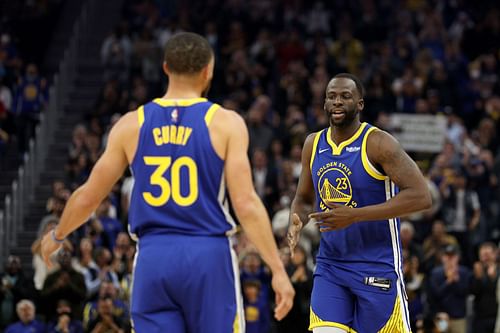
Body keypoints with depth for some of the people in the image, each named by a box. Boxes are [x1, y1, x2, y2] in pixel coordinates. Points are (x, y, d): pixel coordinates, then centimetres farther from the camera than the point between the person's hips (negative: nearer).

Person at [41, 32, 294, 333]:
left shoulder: (131, 124, 5)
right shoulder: (225, 123, -3)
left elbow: (88, 197, 12)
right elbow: (246, 203, -10)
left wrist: (57, 236, 30)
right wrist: (278, 269, -6)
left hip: (153, 257, 2)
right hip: (209, 254, -2)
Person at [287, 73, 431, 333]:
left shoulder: (377, 143, -13)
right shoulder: (313, 145, 6)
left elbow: (420, 196, -21)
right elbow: (304, 197, 21)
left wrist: (354, 215, -25)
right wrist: (296, 223, -5)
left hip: (377, 267, -5)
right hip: (330, 265, 5)